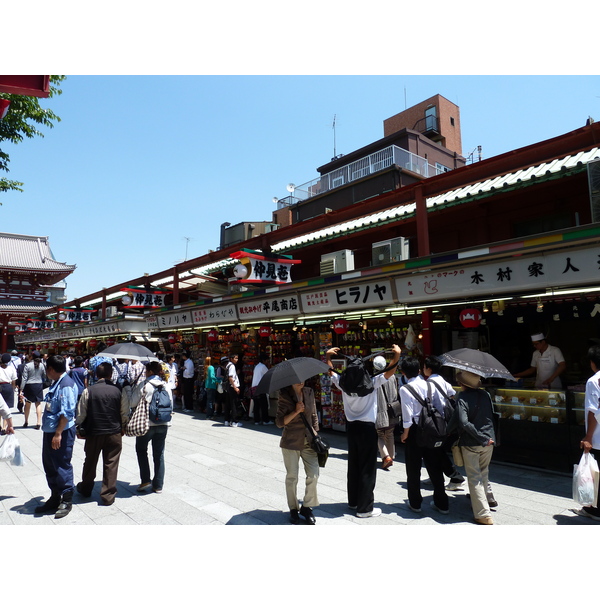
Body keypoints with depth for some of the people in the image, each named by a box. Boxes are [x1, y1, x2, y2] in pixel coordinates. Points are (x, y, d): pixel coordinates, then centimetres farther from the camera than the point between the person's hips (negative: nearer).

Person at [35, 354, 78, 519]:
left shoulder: (66, 385, -20)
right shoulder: (56, 383, 12)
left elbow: (67, 412, -24)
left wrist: (58, 433, -24)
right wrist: (52, 432, 22)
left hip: (62, 433, -10)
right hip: (50, 431, 10)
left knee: (62, 466, 0)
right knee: (50, 465, 18)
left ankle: (66, 501, 15)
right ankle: (55, 498, 33)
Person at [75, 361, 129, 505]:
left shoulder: (88, 391, -9)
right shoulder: (118, 391, -7)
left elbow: (81, 413, -4)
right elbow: (125, 414, -2)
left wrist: (79, 429, 11)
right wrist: (123, 428, 14)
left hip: (93, 433, 1)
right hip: (114, 433, -1)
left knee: (90, 462, 21)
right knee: (111, 464, 8)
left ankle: (86, 489, 41)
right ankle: (108, 496, 13)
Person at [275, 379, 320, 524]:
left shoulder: (309, 392, 2)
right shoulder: (285, 396, -9)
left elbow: (314, 416, 11)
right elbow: (279, 422, -11)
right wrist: (296, 411, -22)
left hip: (308, 441, 3)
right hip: (291, 442, -3)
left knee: (313, 475, -2)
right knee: (292, 477, 6)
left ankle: (307, 507, 19)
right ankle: (293, 509, 26)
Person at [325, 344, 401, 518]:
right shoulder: (371, 383, -14)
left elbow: (330, 371, 11)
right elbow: (389, 372, -16)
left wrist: (328, 356, 14)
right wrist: (397, 354, -14)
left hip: (351, 427, 5)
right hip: (367, 428, -5)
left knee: (353, 465, 17)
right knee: (367, 468, 3)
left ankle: (353, 501, 29)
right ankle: (364, 508, 8)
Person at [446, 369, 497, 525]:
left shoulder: (462, 398, -18)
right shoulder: (486, 395, 0)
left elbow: (463, 423, -26)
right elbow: (491, 415, 11)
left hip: (470, 444, -5)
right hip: (488, 441, 5)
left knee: (474, 478, 4)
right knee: (483, 473, 27)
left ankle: (484, 515, 4)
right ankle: (489, 499, 41)